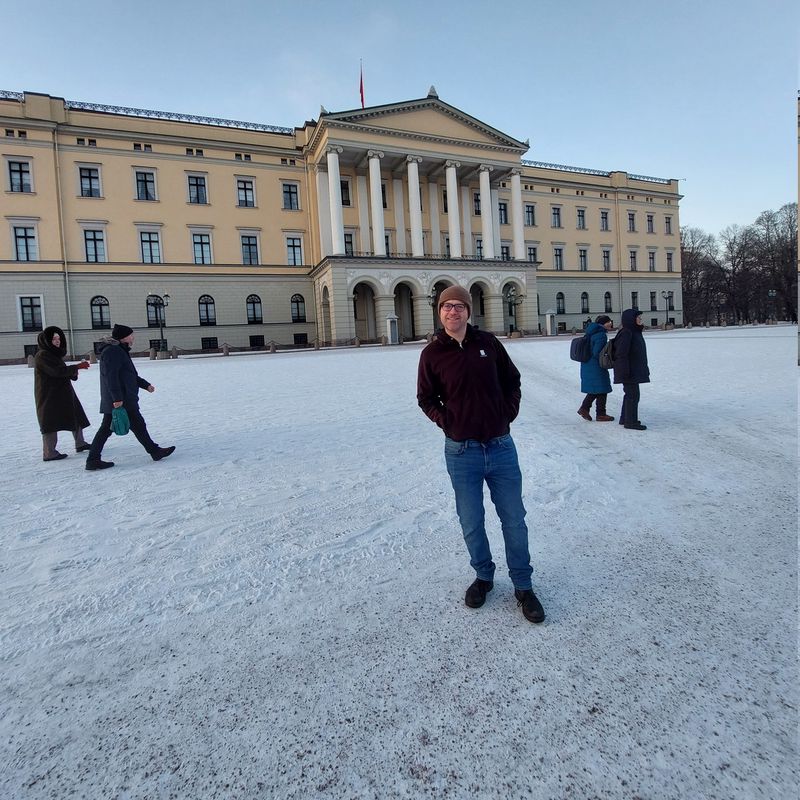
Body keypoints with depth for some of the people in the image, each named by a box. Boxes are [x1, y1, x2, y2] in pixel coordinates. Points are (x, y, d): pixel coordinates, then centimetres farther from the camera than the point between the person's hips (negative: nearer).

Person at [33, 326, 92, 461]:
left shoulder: (54, 353, 16)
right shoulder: (43, 355, -15)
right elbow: (58, 371, -25)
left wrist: (73, 372, -1)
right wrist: (77, 367, -24)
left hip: (63, 393, 10)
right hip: (49, 395, -10)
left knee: (76, 417, 15)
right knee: (51, 422, -6)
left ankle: (80, 443, 27)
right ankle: (49, 453, 0)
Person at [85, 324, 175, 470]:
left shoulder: (119, 351, 19)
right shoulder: (113, 351, -15)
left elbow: (129, 374, 27)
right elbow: (111, 376, -22)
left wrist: (146, 385, 27)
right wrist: (117, 398, -25)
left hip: (111, 401, 11)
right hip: (120, 400, -11)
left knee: (106, 428, 10)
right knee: (138, 425, 1)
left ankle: (93, 460, 12)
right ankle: (155, 452, 12)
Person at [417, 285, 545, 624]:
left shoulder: (488, 343, 1)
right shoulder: (432, 354, -2)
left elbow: (512, 381, 13)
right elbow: (426, 397, 8)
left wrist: (508, 413, 1)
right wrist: (446, 420, -5)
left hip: (501, 447, 1)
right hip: (461, 452, -1)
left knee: (514, 519, 9)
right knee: (471, 523, 12)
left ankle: (523, 586, 26)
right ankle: (483, 576, 35)